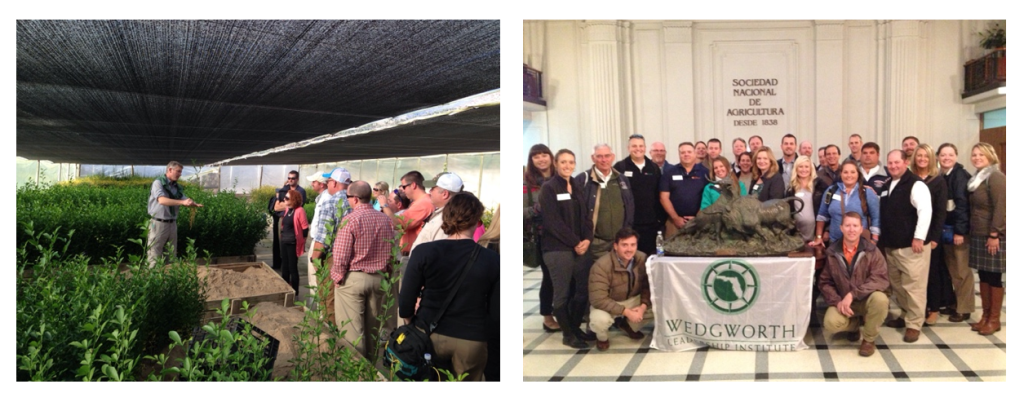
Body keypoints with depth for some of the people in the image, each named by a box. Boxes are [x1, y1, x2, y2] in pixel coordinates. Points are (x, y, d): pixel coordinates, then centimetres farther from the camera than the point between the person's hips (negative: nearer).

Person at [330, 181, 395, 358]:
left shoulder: (350, 219, -14)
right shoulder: (386, 220, 1)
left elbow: (340, 255, -15)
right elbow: (392, 253, 6)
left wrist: (337, 277, -1)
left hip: (353, 278, -5)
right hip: (378, 279, 5)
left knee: (352, 329, 3)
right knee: (372, 327, 16)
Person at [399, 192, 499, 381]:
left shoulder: (424, 252, -11)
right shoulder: (491, 259, -10)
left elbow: (406, 302, -7)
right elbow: (495, 311, -4)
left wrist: (412, 325, 12)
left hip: (429, 335, 0)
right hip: (471, 341, 0)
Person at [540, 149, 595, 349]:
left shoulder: (577, 188, 16)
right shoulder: (548, 188, -4)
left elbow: (585, 217, 13)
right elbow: (552, 222, -12)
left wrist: (587, 239, -5)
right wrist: (575, 243, -11)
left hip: (581, 247, 6)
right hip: (559, 249, -6)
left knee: (583, 291, 7)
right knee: (562, 293, 1)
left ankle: (575, 328, 24)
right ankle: (567, 335, 13)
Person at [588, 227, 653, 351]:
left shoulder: (642, 259, -15)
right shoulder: (602, 266, -29)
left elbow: (648, 285, -5)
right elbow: (598, 300, -31)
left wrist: (643, 306, -23)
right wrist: (626, 312, -32)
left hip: (633, 300, 5)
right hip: (607, 304, -5)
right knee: (600, 320, -36)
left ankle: (629, 326, 14)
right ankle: (602, 338, 5)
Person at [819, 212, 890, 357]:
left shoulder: (871, 250, -10)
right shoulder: (832, 253, -5)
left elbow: (881, 279, -20)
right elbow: (825, 282, 1)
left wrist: (853, 294, -30)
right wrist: (837, 301, -17)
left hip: (867, 300, 0)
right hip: (842, 302, 1)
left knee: (880, 299, -35)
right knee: (831, 324, -28)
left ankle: (869, 339, -7)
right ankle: (854, 326, 13)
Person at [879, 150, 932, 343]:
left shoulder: (916, 185, -10)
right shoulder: (886, 186, 14)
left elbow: (925, 211, -19)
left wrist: (919, 237, -23)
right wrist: (880, 236, 16)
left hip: (911, 245, -8)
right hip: (890, 245, 8)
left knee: (913, 286, -4)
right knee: (897, 285, 16)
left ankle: (914, 324, 4)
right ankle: (905, 316, 30)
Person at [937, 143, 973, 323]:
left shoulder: (960, 175, -11)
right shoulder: (940, 177, 10)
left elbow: (963, 203, -17)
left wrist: (959, 230, -21)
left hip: (959, 229, -7)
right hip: (946, 229, 7)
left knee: (962, 271, 1)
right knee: (952, 270, 14)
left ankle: (964, 309, 9)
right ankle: (955, 303, 24)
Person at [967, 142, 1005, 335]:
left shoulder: (996, 177, -12)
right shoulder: (977, 178, 14)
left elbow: (1001, 208, -18)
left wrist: (994, 235, -20)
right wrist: (972, 232, 10)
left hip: (993, 236, -8)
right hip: (978, 236, 8)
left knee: (994, 277, 0)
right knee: (983, 276, 10)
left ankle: (994, 319, 8)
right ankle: (985, 316, 17)